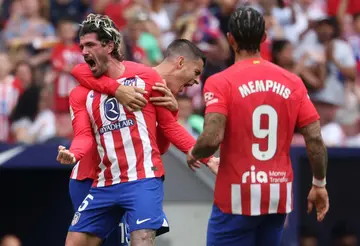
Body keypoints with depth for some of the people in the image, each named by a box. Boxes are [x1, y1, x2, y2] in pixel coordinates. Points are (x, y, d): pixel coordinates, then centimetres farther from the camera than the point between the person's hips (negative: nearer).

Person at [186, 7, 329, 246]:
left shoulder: (220, 82, -9)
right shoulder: (293, 82, 3)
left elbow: (212, 139, -20)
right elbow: (315, 139, 1)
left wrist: (193, 154, 2)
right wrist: (319, 185, 13)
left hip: (238, 198, -4)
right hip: (279, 197, 4)